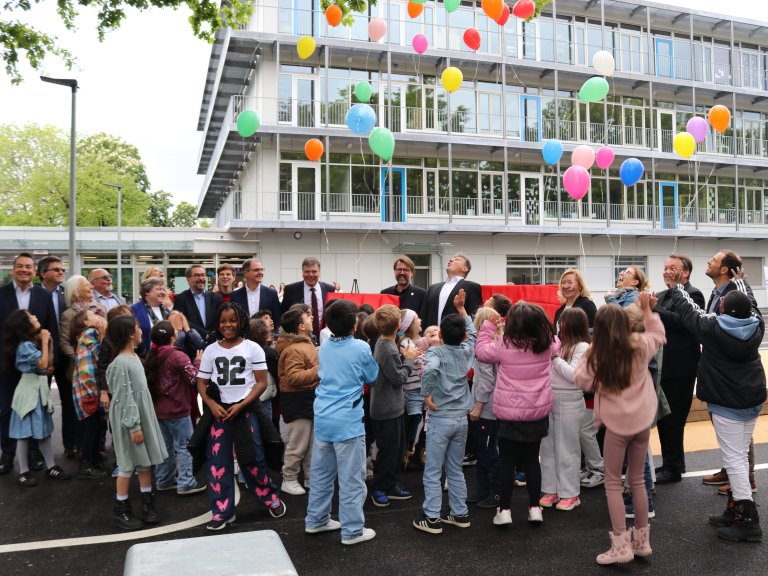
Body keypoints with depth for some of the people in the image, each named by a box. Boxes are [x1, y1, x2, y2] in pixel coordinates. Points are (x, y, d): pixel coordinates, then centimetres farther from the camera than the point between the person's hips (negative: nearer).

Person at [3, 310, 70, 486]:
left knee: (44, 431, 12)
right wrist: (44, 341, -14)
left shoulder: (34, 343, 11)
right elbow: (42, 364, -20)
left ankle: (51, 467, 19)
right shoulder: (25, 345, -17)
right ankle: (23, 472, 8)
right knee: (24, 433, 0)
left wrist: (48, 342, 5)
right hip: (29, 391, -9)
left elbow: (49, 363, 13)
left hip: (41, 389, 9)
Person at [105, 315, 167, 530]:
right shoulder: (121, 364, -21)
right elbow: (124, 398, -21)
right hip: (129, 420, -9)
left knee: (146, 461, 13)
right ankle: (120, 511, 16)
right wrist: (133, 426, -20)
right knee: (128, 465, 2)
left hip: (144, 416, 9)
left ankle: (147, 505, 24)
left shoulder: (134, 356, 8)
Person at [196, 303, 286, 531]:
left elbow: (262, 382, -4)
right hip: (219, 412, 3)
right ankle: (222, 511, 14)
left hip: (246, 410, -3)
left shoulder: (252, 348, -1)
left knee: (253, 458, 0)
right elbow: (201, 383, 8)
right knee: (218, 461, 3)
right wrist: (212, 405, -10)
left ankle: (270, 498, 22)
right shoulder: (211, 350, 7)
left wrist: (241, 405, -14)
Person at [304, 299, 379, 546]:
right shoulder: (360, 348, -11)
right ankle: (352, 530, 10)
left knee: (321, 472, 17)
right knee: (351, 477, 3)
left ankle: (316, 520, 29)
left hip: (323, 418, 6)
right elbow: (372, 376, 4)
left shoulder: (324, 348, 5)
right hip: (348, 421, -6)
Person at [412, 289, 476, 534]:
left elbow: (430, 369, -33)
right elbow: (472, 333, 25)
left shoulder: (436, 351, -10)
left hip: (440, 419, -5)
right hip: (461, 418, 5)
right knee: (455, 470, 18)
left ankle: (432, 518, 8)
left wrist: (427, 395, -20)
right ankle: (460, 514, 24)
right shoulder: (466, 351, 4)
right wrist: (461, 308, 31)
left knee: (433, 472, 4)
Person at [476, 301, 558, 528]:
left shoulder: (504, 347, -16)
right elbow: (557, 343, 18)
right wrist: (535, 319, 17)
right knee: (532, 460, 14)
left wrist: (488, 326, 7)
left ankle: (504, 510, 11)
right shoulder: (547, 345, -6)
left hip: (509, 414, -3)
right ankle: (535, 507, 19)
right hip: (538, 413, 3)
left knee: (507, 462, 6)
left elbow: (482, 351, 0)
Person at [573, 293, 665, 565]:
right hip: (642, 420, 4)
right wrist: (647, 309, 19)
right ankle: (642, 540, 28)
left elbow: (581, 380, -2)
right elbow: (659, 335, 17)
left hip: (617, 423, -4)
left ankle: (621, 545, 7)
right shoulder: (640, 345, -4)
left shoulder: (596, 355, -14)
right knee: (637, 480, 18)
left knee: (613, 483, 8)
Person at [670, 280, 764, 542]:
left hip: (727, 403, -7)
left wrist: (677, 288, 20)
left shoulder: (711, 327, -16)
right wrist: (741, 282, 37)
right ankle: (735, 509, 20)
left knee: (734, 458, -4)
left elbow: (688, 308, 1)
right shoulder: (757, 325, -2)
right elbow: (751, 302, 18)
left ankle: (748, 520, -4)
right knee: (740, 454, 13)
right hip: (753, 399, 7)